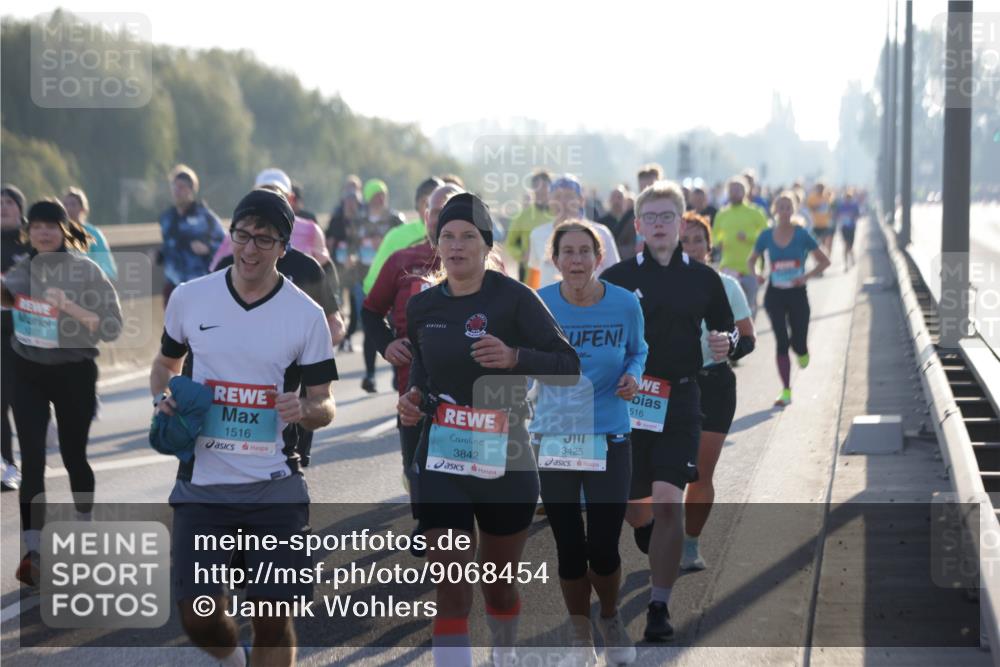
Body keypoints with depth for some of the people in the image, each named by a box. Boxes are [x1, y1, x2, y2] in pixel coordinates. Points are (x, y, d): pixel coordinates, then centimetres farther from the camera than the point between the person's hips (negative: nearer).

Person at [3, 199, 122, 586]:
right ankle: (32, 551, -9)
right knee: (32, 461, -6)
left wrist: (70, 307, -25)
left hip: (73, 373, -2)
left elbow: (112, 328, -14)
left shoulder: (86, 271, -11)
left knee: (73, 455, 11)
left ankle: (86, 531, 36)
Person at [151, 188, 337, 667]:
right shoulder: (190, 297, 1)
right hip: (201, 481, 1)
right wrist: (162, 398, -3)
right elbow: (166, 363, 18)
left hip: (275, 488, -1)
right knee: (198, 617, 1)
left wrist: (305, 409, -22)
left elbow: (326, 407, 1)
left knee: (273, 621, 0)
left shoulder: (307, 315, -4)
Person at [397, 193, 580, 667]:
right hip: (441, 462, 2)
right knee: (450, 592, -9)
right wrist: (414, 397, 2)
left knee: (498, 584, 17)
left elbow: (569, 367, -12)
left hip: (505, 461, -2)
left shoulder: (513, 298, -9)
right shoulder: (422, 307, 3)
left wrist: (514, 357, -28)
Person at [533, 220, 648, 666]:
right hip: (553, 438, 0)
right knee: (569, 547, 5)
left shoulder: (625, 304, -6)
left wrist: (633, 375, -10)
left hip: (610, 437, 0)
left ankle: (610, 619, 29)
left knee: (603, 547, -3)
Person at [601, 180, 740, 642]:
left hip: (680, 401, -1)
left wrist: (727, 343, -7)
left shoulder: (703, 279, 5)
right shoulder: (617, 278, 3)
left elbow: (728, 330, 16)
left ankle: (660, 607, -7)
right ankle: (650, 534, 48)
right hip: (627, 398, 1)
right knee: (630, 504, 9)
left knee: (668, 501, -13)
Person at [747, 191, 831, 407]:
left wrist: (807, 276, -16)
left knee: (798, 343, -1)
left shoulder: (802, 235, -6)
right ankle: (786, 391, 3)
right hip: (775, 294, 1)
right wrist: (755, 275, -9)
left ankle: (802, 353, 39)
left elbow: (824, 261, -1)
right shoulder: (766, 236, 0)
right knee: (781, 343, -4)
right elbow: (751, 261, 12)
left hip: (797, 294, -1)